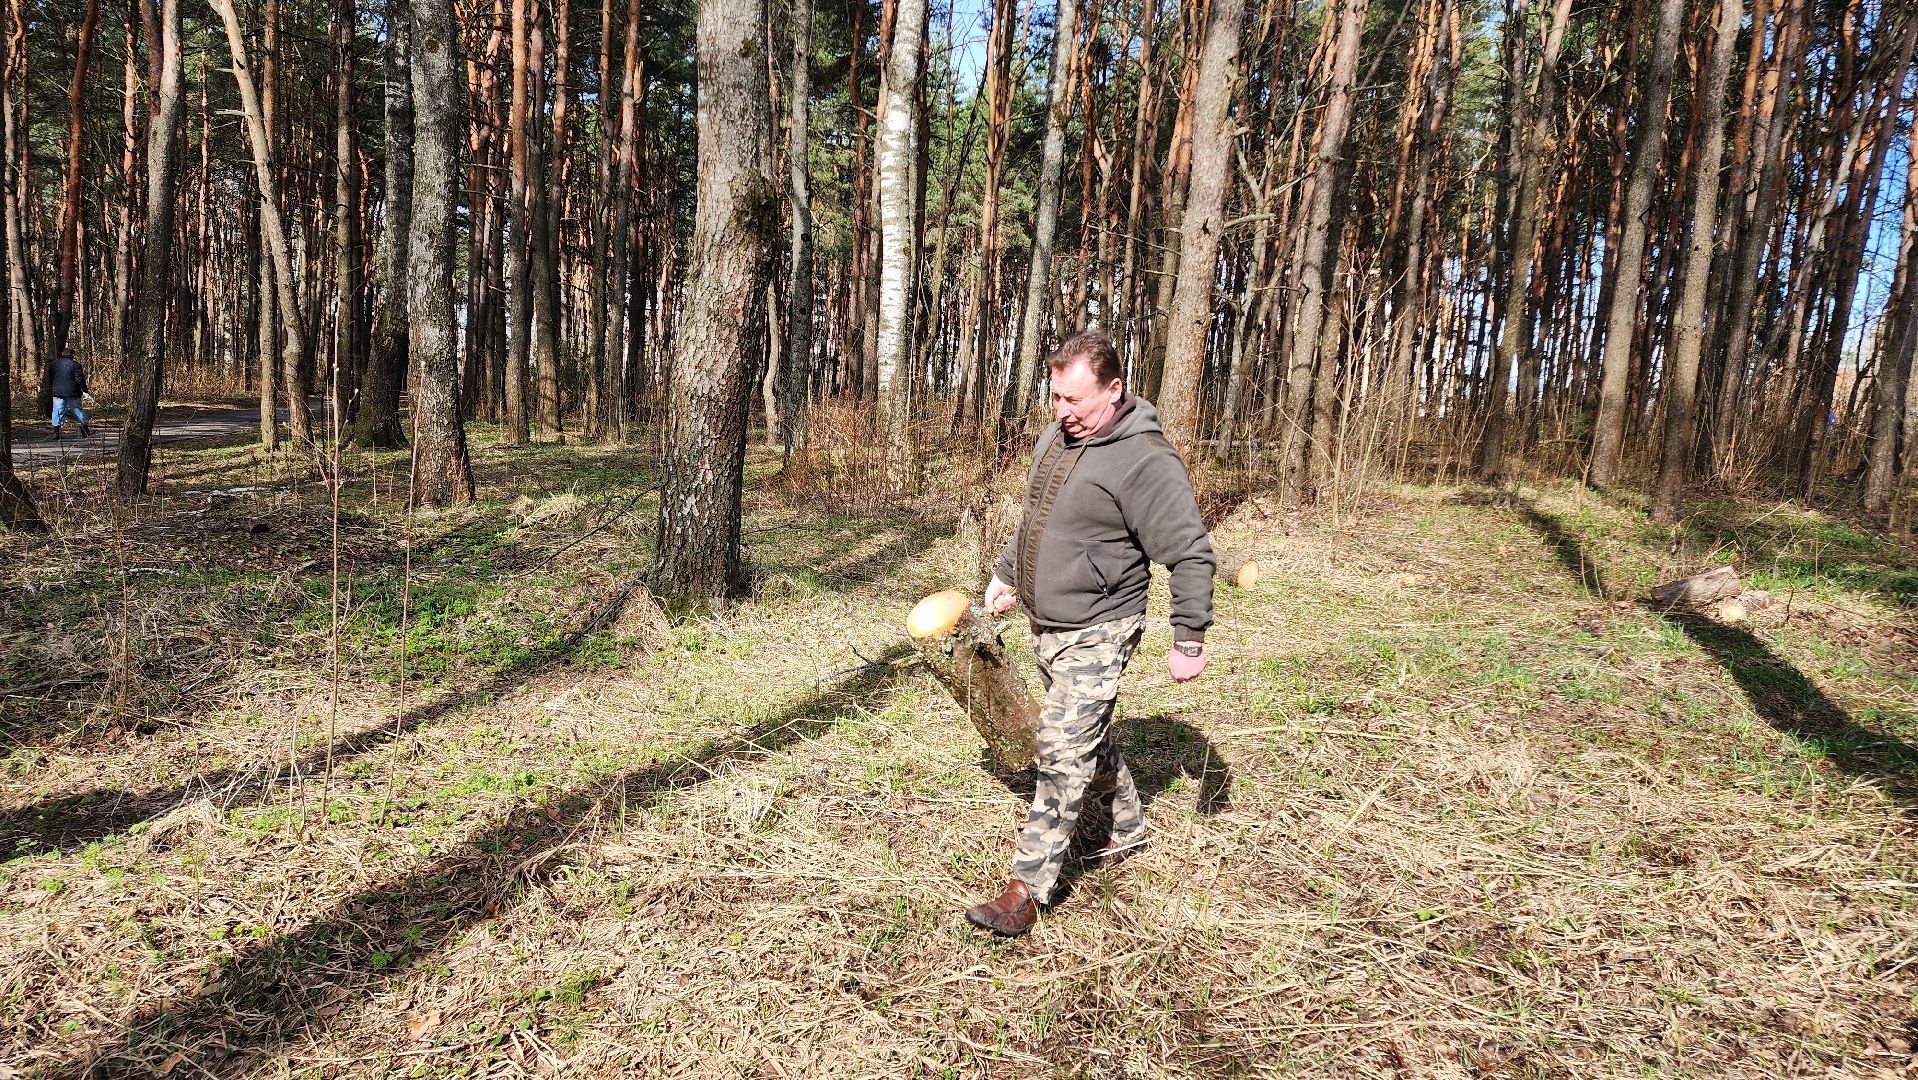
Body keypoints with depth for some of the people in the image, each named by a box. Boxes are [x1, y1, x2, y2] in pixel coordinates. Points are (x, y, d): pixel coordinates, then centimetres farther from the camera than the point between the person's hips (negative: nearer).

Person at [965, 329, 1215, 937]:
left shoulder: (1145, 460, -20)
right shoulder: (1056, 438, 7)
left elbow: (1191, 555, -18)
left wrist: (1189, 638, -17)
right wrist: (1007, 576, 25)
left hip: (1095, 635, -8)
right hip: (1045, 627, 9)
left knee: (1063, 753, -9)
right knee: (1089, 740, 20)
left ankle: (1029, 887, -1)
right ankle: (1128, 830, 40)